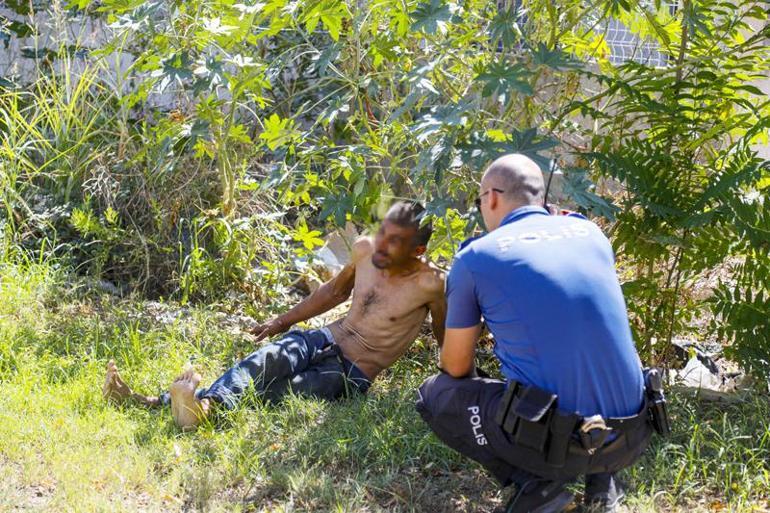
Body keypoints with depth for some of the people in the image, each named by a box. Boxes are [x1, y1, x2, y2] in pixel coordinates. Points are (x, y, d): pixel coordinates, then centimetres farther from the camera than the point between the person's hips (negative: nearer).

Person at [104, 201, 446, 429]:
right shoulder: (365, 249, 1)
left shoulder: (428, 284, -17)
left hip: (352, 374, -5)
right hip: (322, 341, 5)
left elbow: (447, 341, -2)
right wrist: (283, 322, 21)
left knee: (278, 391, -32)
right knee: (263, 362, -29)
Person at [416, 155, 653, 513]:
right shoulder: (591, 232, 11)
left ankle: (535, 482, 0)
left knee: (433, 395, 16)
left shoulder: (474, 258, -1)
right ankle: (601, 477, 15)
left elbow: (456, 367, 10)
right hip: (632, 437, 5)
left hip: (556, 442, -5)